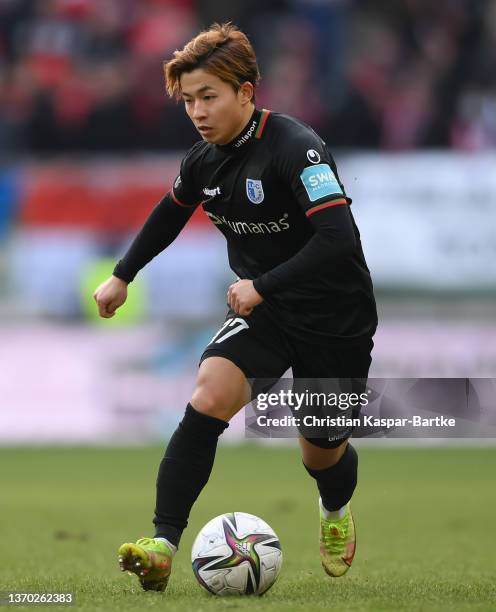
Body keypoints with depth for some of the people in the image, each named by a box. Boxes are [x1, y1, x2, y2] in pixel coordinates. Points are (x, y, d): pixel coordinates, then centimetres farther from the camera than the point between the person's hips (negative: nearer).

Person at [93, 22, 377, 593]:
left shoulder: (295, 148, -26)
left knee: (322, 451, 11)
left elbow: (338, 237, -36)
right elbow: (171, 212, 20)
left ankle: (335, 514, 49)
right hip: (263, 310, 5)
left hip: (335, 320, -5)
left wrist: (262, 286, -36)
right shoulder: (203, 160, -3)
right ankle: (162, 544, -24)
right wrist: (122, 276, 25)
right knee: (208, 398, -22)